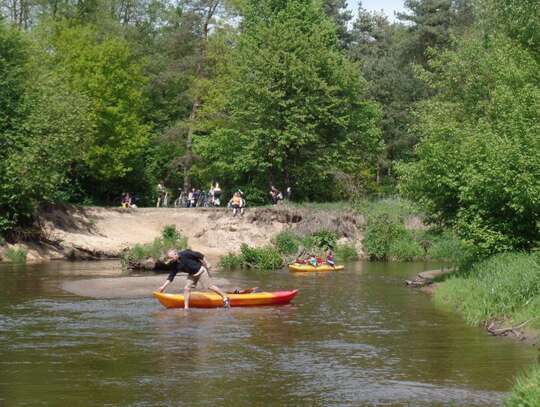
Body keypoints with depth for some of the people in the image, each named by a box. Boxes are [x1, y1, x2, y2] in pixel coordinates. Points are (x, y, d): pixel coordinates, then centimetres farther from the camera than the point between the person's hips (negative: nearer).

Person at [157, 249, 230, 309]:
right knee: (186, 289, -4)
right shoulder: (175, 265, -4)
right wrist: (163, 286, -3)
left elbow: (199, 255, -17)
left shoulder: (185, 254, -23)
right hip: (192, 275, 7)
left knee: (210, 286, -3)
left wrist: (205, 264, -14)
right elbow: (171, 276, 1)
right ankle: (186, 307, 2)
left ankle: (225, 298, 9)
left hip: (200, 270, -7)